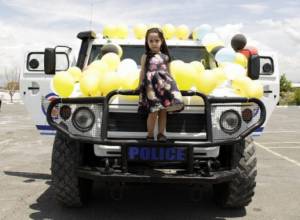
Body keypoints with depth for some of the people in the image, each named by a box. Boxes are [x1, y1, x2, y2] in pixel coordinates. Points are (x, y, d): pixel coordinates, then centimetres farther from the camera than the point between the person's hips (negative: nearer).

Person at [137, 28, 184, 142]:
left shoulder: (165, 57, 12)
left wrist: (172, 84, 13)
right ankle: (150, 135, 5)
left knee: (163, 112, 4)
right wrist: (140, 87, 5)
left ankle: (161, 134, 15)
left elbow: (168, 72, 16)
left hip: (165, 86, 3)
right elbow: (142, 73, 6)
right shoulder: (145, 57, 5)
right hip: (151, 87, -3)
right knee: (153, 113, -7)